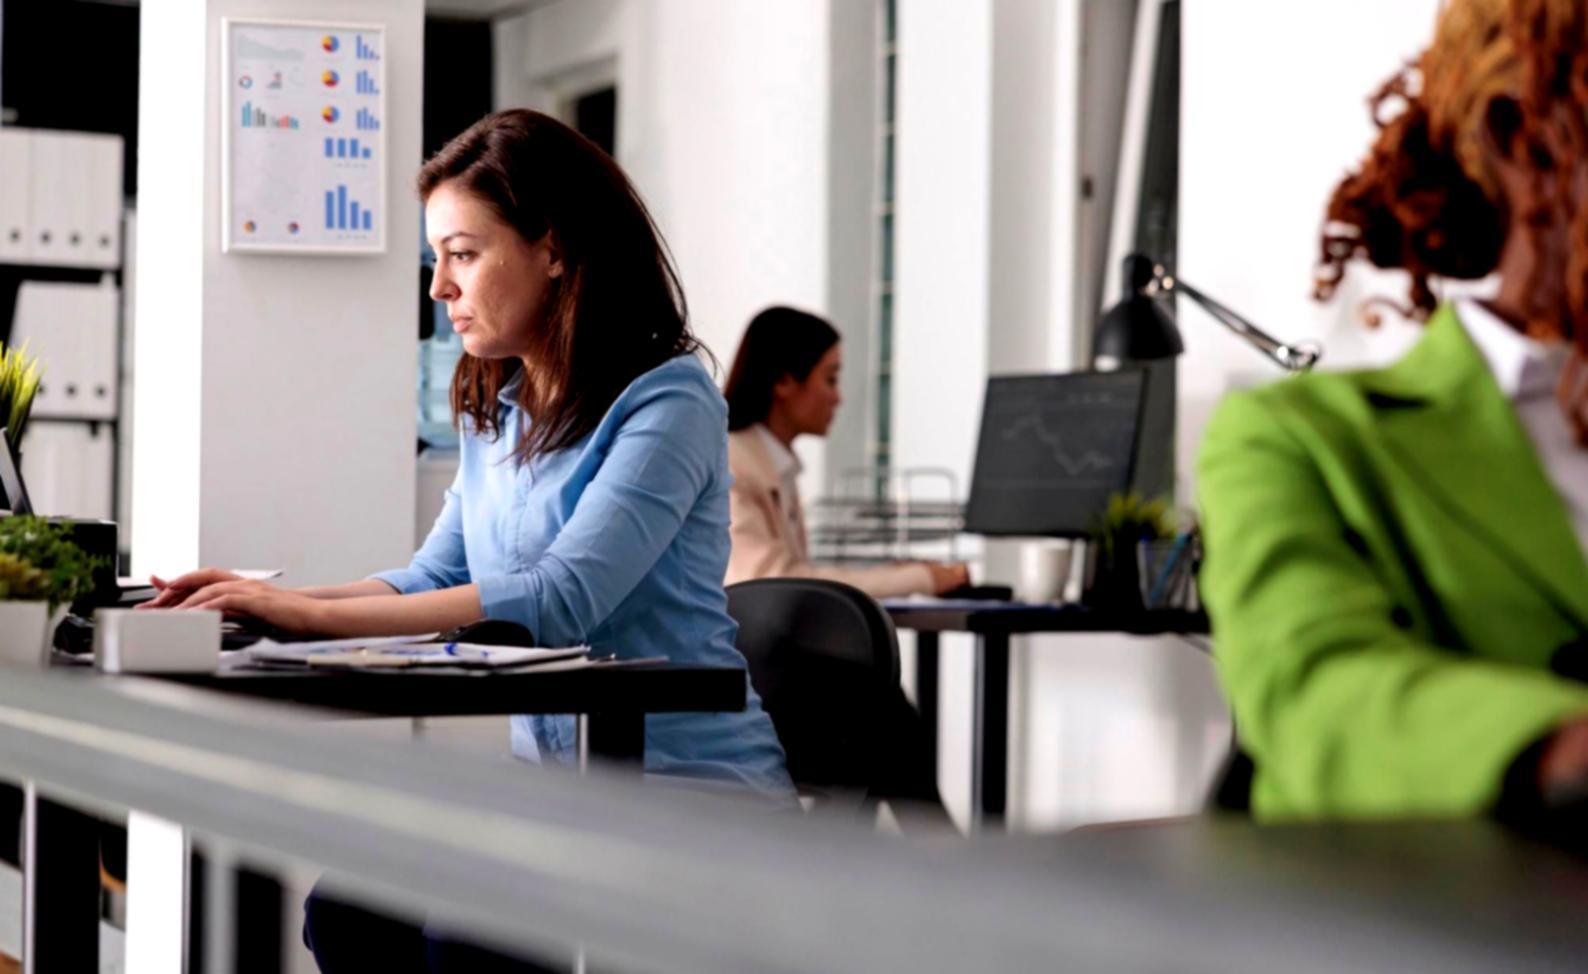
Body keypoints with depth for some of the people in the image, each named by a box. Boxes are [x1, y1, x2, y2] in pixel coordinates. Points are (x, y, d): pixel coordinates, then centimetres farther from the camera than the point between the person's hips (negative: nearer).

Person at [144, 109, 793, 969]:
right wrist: (270, 601, -5)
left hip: (690, 793, -7)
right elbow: (435, 581, 13)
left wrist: (314, 615, -25)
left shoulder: (666, 401, -14)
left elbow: (561, 600, -24)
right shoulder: (496, 410, 11)